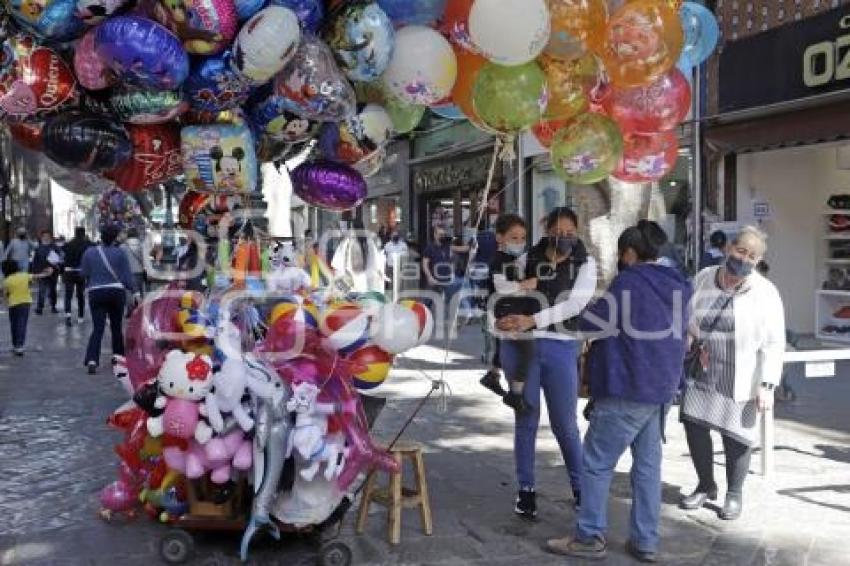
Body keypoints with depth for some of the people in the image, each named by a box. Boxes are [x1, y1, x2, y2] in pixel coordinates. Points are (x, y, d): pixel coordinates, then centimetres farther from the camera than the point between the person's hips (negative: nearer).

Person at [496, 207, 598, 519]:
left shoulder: (584, 264, 1)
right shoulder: (529, 259, 3)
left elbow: (575, 303, -13)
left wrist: (532, 320, -23)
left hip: (561, 348, -1)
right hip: (521, 345, 1)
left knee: (565, 423, 6)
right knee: (526, 419, 8)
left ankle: (581, 486, 24)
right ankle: (525, 489, 20)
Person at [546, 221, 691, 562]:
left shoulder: (628, 282, -12)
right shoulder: (678, 286, 11)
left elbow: (590, 326, -8)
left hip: (626, 390, -8)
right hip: (662, 390, 8)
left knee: (596, 463, 1)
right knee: (648, 464, 11)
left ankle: (590, 538, 5)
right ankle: (645, 542, 15)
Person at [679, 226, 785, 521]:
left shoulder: (765, 293, -11)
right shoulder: (703, 278, 0)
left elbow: (774, 344, -11)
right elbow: (687, 317, 13)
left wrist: (767, 385, -16)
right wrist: (695, 343, -2)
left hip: (739, 380, -3)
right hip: (702, 373, 3)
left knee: (735, 435, 4)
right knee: (694, 425, 3)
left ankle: (734, 493, 27)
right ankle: (706, 486, 27)